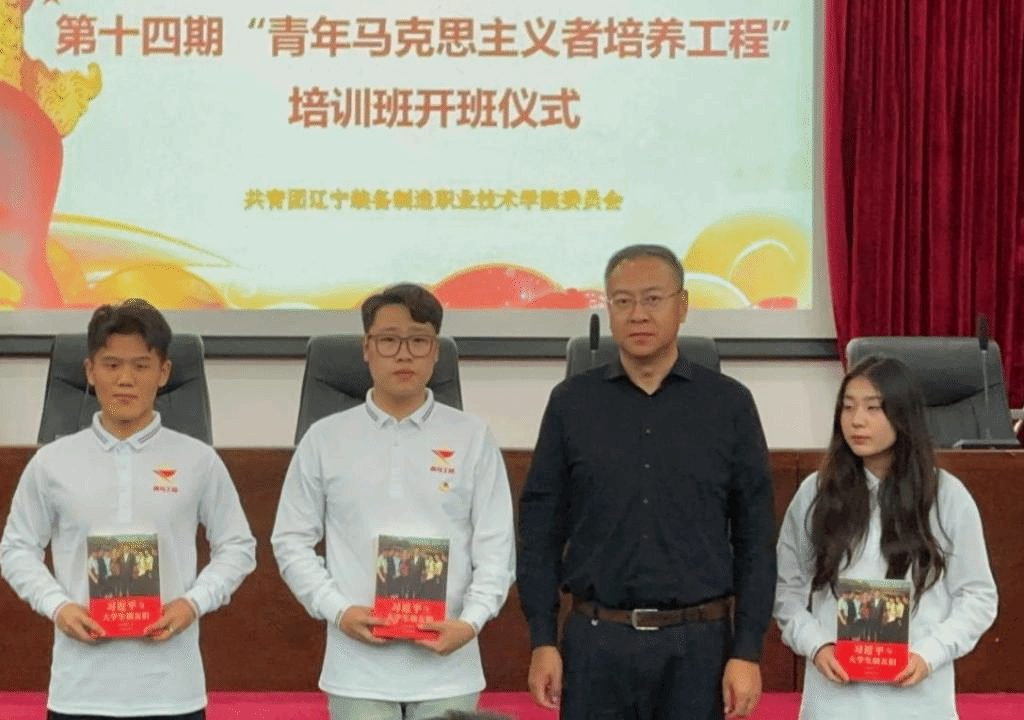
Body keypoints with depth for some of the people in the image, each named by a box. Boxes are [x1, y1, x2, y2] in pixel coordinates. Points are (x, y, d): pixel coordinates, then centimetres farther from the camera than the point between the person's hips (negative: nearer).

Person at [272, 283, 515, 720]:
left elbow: (496, 546, 3)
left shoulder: (472, 439, 4)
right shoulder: (325, 439, 5)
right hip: (358, 670, 0)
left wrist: (471, 622, -12)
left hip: (446, 669, 0)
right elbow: (292, 541, 7)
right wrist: (337, 610, -7)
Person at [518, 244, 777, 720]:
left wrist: (748, 651, -4)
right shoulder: (572, 403, 5)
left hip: (698, 645, 0)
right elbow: (541, 528, 6)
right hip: (596, 643, 1)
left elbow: (755, 537, 2)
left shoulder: (729, 405, 3)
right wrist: (542, 641, -1)